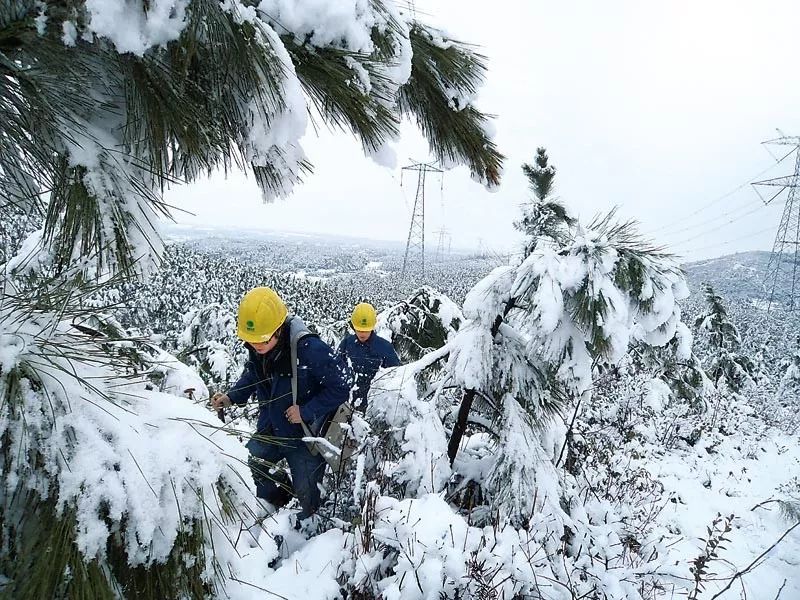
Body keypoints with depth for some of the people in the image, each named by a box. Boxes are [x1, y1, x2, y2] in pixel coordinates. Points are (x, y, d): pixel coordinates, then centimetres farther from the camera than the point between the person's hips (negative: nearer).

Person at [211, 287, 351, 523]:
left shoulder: (309, 349, -34)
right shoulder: (256, 349, -12)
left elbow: (341, 384, -27)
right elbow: (252, 376, 10)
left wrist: (307, 411, -28)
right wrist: (231, 397, -7)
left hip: (304, 434, -6)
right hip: (271, 427, 6)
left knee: (306, 490, 6)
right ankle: (272, 500, 46)